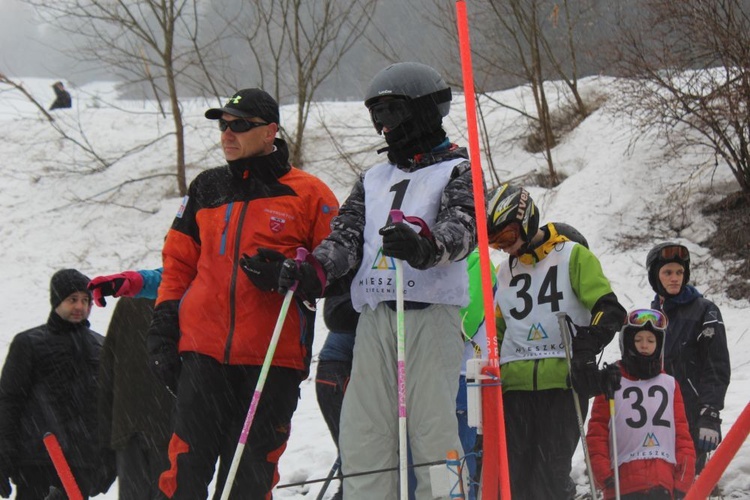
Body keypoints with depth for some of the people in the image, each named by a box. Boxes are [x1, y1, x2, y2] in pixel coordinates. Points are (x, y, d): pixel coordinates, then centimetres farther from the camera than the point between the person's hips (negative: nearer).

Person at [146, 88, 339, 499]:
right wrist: (164, 323, 10)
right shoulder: (207, 188, 15)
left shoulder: (308, 195, 2)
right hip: (203, 349, 3)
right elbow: (179, 261, 20)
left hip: (273, 357, -3)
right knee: (188, 463, -3)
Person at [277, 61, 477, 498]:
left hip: (432, 312, -5)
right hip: (375, 314, 5)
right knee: (363, 432, -1)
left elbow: (464, 226, -12)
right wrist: (313, 273, -8)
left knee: (432, 429, -10)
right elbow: (347, 233, 13)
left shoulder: (457, 170, 7)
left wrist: (424, 247, -35)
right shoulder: (374, 180, 25)